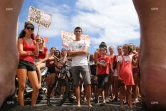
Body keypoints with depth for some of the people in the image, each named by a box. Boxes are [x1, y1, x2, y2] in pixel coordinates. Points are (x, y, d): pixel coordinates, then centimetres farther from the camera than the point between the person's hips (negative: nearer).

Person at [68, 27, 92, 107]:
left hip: (84, 64, -1)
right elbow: (70, 54, -1)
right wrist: (80, 52, -4)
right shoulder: (71, 43, 13)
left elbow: (85, 51, -6)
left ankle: (88, 102, 1)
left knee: (88, 83, -8)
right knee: (76, 84, 2)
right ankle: (78, 102, 8)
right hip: (74, 65, 2)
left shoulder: (85, 42, 12)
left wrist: (75, 52, -2)